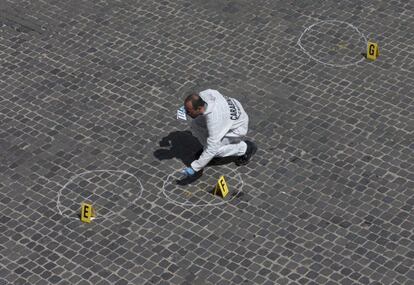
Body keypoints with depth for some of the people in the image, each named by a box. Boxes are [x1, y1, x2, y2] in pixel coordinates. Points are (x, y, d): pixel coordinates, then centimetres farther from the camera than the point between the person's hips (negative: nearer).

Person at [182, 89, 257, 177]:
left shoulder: (214, 119, -41)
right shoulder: (203, 94, -22)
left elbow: (212, 149, -39)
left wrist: (194, 168, -35)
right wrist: (188, 108, -5)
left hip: (237, 128, -7)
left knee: (213, 149, -20)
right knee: (195, 124, -11)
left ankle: (246, 148, 0)